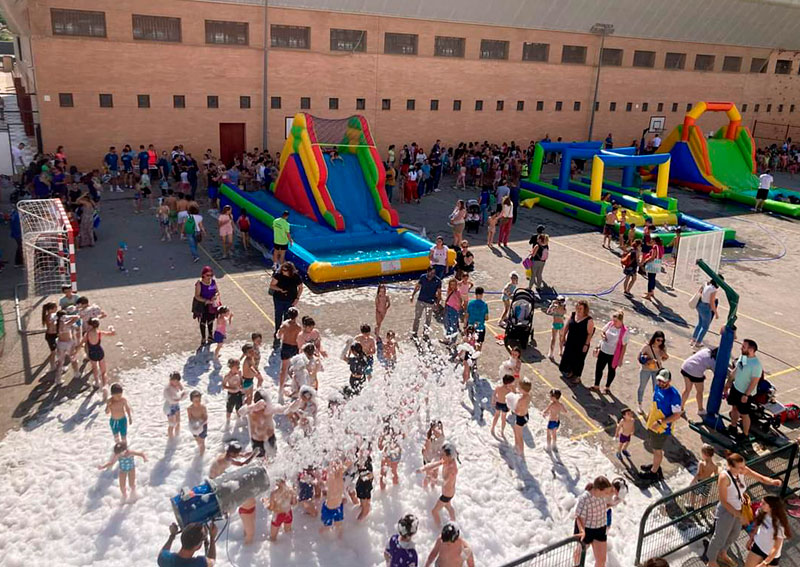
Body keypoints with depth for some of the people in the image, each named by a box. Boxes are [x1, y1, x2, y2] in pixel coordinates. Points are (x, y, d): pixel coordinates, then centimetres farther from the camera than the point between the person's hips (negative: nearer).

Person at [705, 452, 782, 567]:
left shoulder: (742, 470, -15)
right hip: (726, 511, -7)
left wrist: (772, 481, -34)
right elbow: (723, 501, -25)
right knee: (720, 538, 15)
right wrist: (739, 515, -24)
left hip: (738, 509, 7)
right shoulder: (724, 478, -33)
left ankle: (722, 554, 57)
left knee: (734, 535, 29)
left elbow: (760, 478, -12)